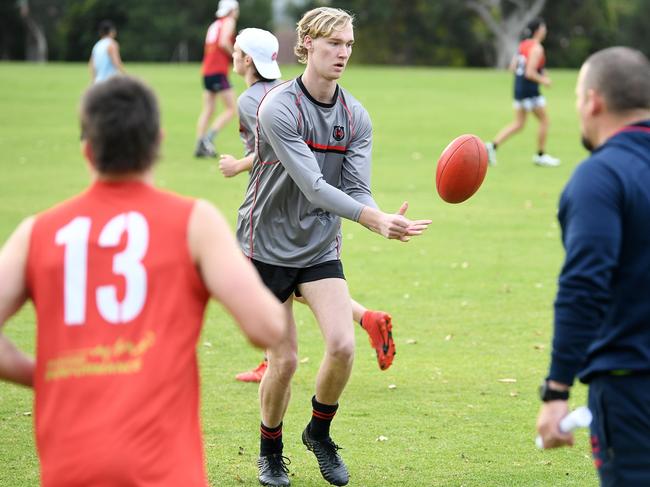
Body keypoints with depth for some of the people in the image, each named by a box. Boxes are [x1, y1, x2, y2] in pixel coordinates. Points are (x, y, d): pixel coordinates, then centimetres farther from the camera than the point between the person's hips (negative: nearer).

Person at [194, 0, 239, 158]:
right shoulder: (229, 22, -3)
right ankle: (208, 139, -16)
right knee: (230, 109, -5)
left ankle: (200, 146, 2)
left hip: (207, 71, 8)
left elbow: (210, 46, 17)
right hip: (219, 72, -8)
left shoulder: (214, 25, 21)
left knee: (207, 110, 8)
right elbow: (223, 42, -18)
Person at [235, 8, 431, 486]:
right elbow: (312, 186, -27)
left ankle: (320, 432, 14)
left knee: (343, 345, -14)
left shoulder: (355, 117, 0)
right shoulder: (279, 109, -19)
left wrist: (386, 222, -30)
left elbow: (357, 190, -7)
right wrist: (373, 217, -39)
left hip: (321, 245, 4)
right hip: (268, 244, -4)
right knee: (284, 361, -3)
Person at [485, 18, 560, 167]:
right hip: (530, 89, -9)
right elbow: (529, 73, -23)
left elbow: (513, 67, 12)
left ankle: (493, 145, -2)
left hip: (519, 87, 9)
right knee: (544, 120, 7)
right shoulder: (537, 48, -16)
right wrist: (543, 80, -7)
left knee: (518, 124, 13)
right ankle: (540, 155, 15)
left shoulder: (523, 45, 10)